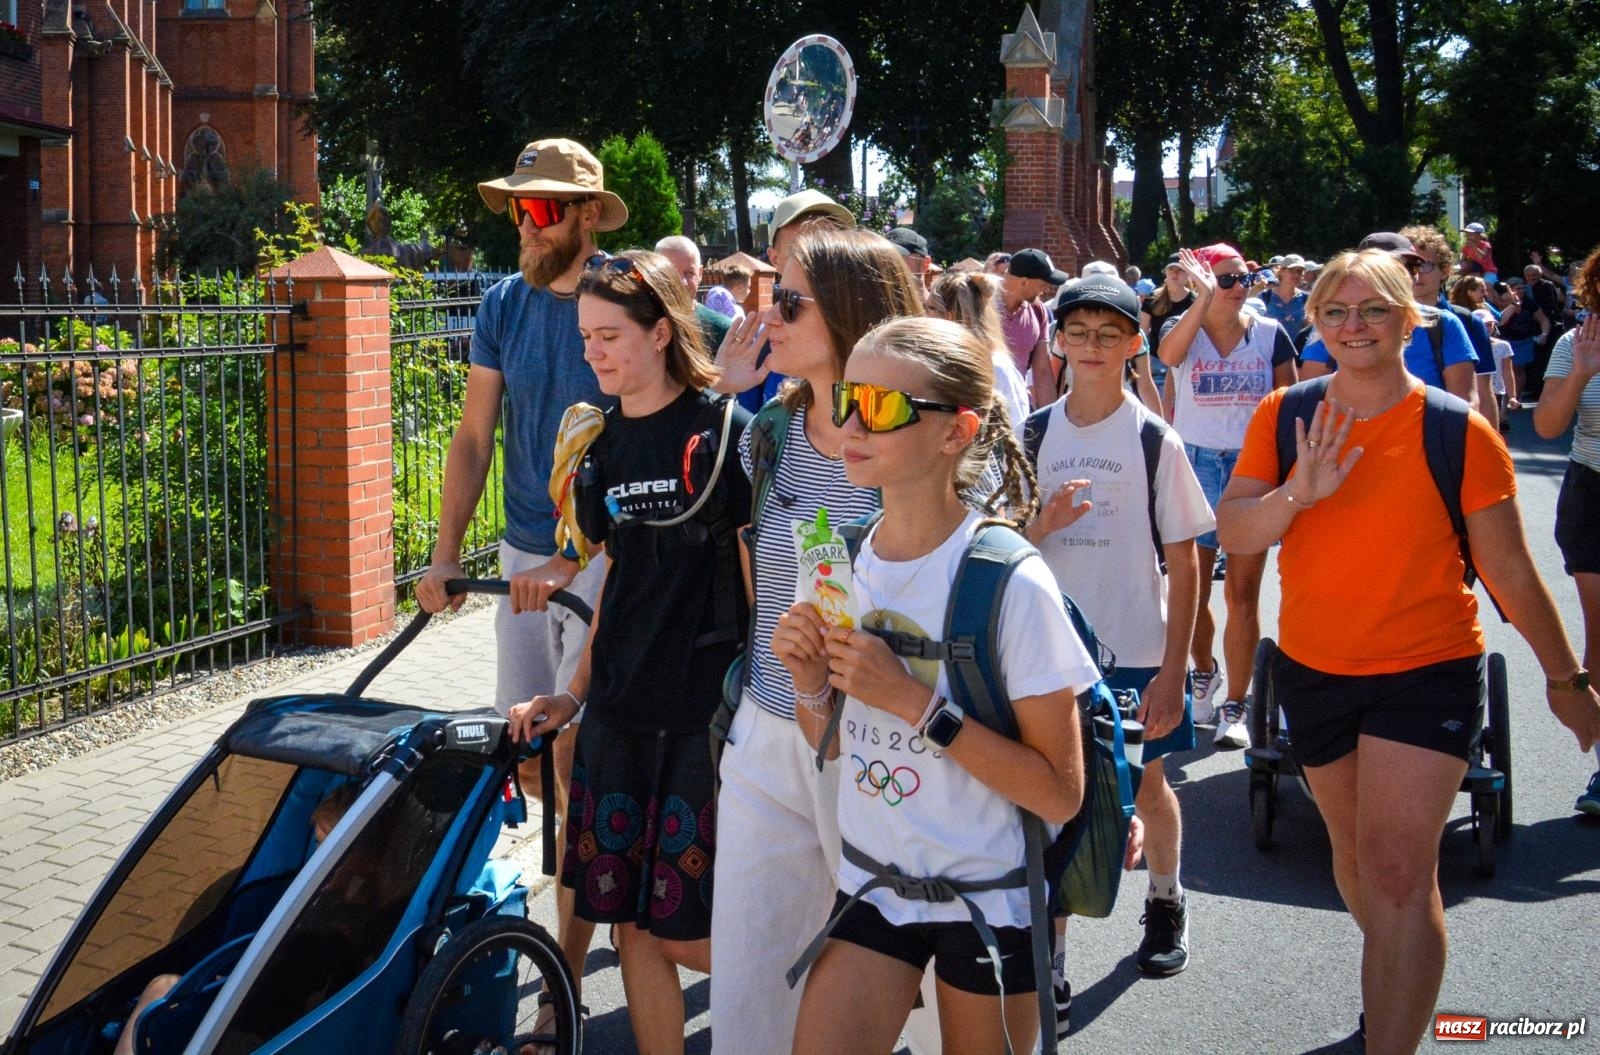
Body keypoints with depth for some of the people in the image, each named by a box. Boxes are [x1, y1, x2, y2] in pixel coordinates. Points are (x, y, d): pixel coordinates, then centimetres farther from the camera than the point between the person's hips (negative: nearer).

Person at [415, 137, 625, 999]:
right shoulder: (503, 305, 4)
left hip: (605, 554, -6)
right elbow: (474, 437, 6)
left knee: (573, 755, -6)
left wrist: (570, 558, -24)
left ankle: (566, 968, 2)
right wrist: (445, 554, -3)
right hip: (524, 556, 6)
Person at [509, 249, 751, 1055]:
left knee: (689, 933, -2)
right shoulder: (601, 442, 9)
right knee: (633, 926, 8)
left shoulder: (725, 431, -9)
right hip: (620, 714, 6)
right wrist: (573, 694, 13)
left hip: (708, 715, -6)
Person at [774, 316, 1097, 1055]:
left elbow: (1059, 793, -19)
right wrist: (812, 685, -12)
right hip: (869, 883, 4)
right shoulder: (842, 564, -2)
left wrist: (916, 702, -26)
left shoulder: (1012, 584, -20)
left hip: (986, 902, -4)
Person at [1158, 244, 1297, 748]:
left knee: (1243, 594, 0)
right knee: (1191, 590, 7)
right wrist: (1205, 297, -36)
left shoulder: (1270, 335, 2)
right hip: (1194, 465, 0)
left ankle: (1235, 706, 6)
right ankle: (1205, 670, 36)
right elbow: (1169, 354, -26)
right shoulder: (1183, 328, -1)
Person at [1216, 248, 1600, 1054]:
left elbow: (1509, 571, -4)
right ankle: (1400, 978, 46)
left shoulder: (1457, 431, -12)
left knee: (1397, 870, -14)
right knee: (1354, 854, 20)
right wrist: (1296, 495, -30)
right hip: (1313, 669, 4)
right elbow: (1232, 534, -11)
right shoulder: (1284, 417, -3)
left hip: (1426, 671, -4)